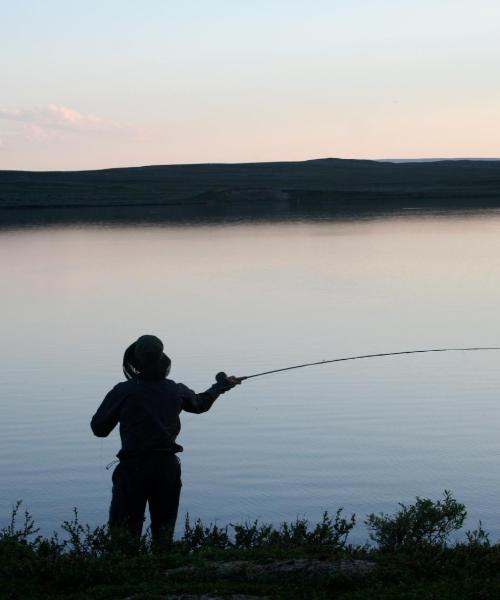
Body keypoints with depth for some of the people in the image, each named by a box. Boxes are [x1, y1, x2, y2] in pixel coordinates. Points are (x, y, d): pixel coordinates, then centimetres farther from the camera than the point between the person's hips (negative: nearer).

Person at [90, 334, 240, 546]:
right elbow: (201, 403, 26)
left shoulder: (123, 391, -8)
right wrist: (223, 384, 45)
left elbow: (99, 428, -2)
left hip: (133, 468, -4)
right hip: (168, 468, 4)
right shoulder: (176, 390, 4)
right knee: (164, 532, 15)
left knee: (123, 532, -2)